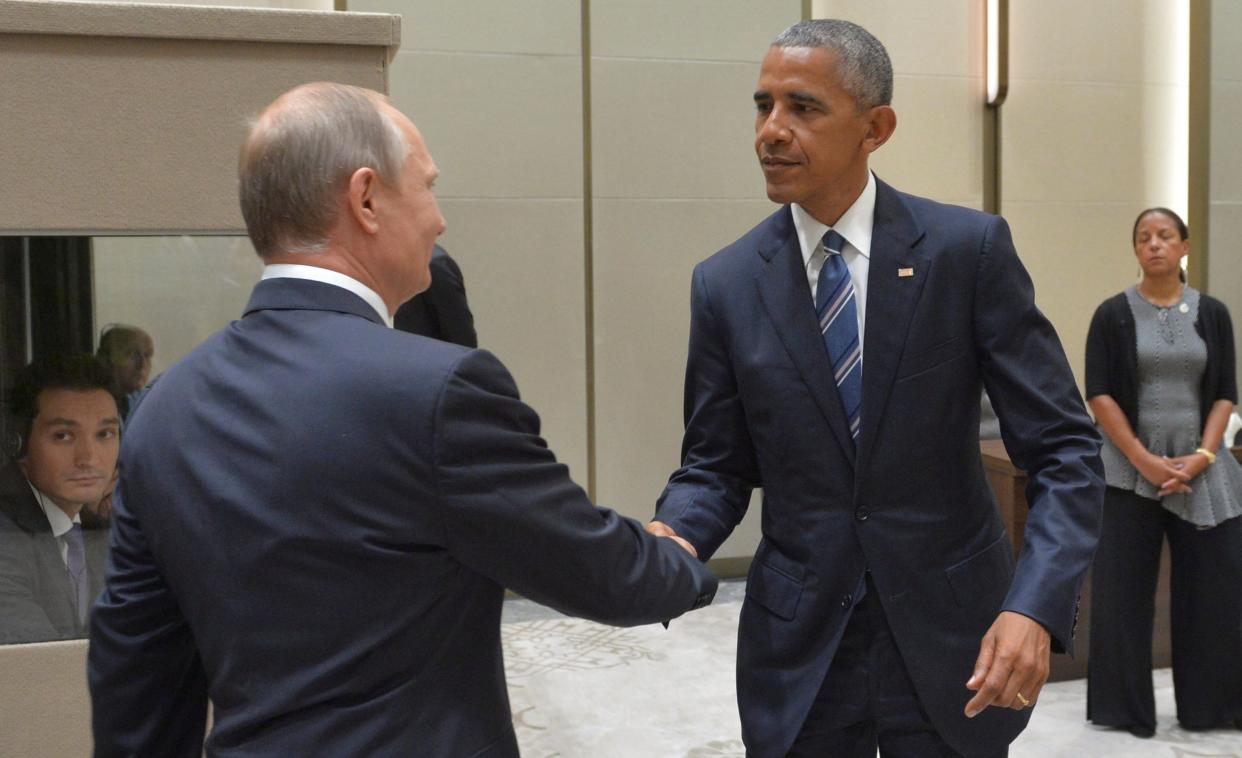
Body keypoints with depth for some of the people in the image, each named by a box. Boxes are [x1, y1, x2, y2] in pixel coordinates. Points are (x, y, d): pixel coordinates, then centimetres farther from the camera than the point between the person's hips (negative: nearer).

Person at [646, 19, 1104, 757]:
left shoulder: (970, 248, -8)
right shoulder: (726, 282, -2)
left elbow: (1065, 448, -9)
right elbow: (715, 465, 4)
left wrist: (1036, 607, -23)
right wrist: (672, 537, -18)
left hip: (950, 639, -1)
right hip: (796, 650, 2)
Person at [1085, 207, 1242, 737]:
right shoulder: (1113, 314, 0)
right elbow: (1098, 395, -4)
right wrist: (1144, 460, -12)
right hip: (1130, 469, -2)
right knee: (1125, 588, 1)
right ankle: (1126, 707, 12)